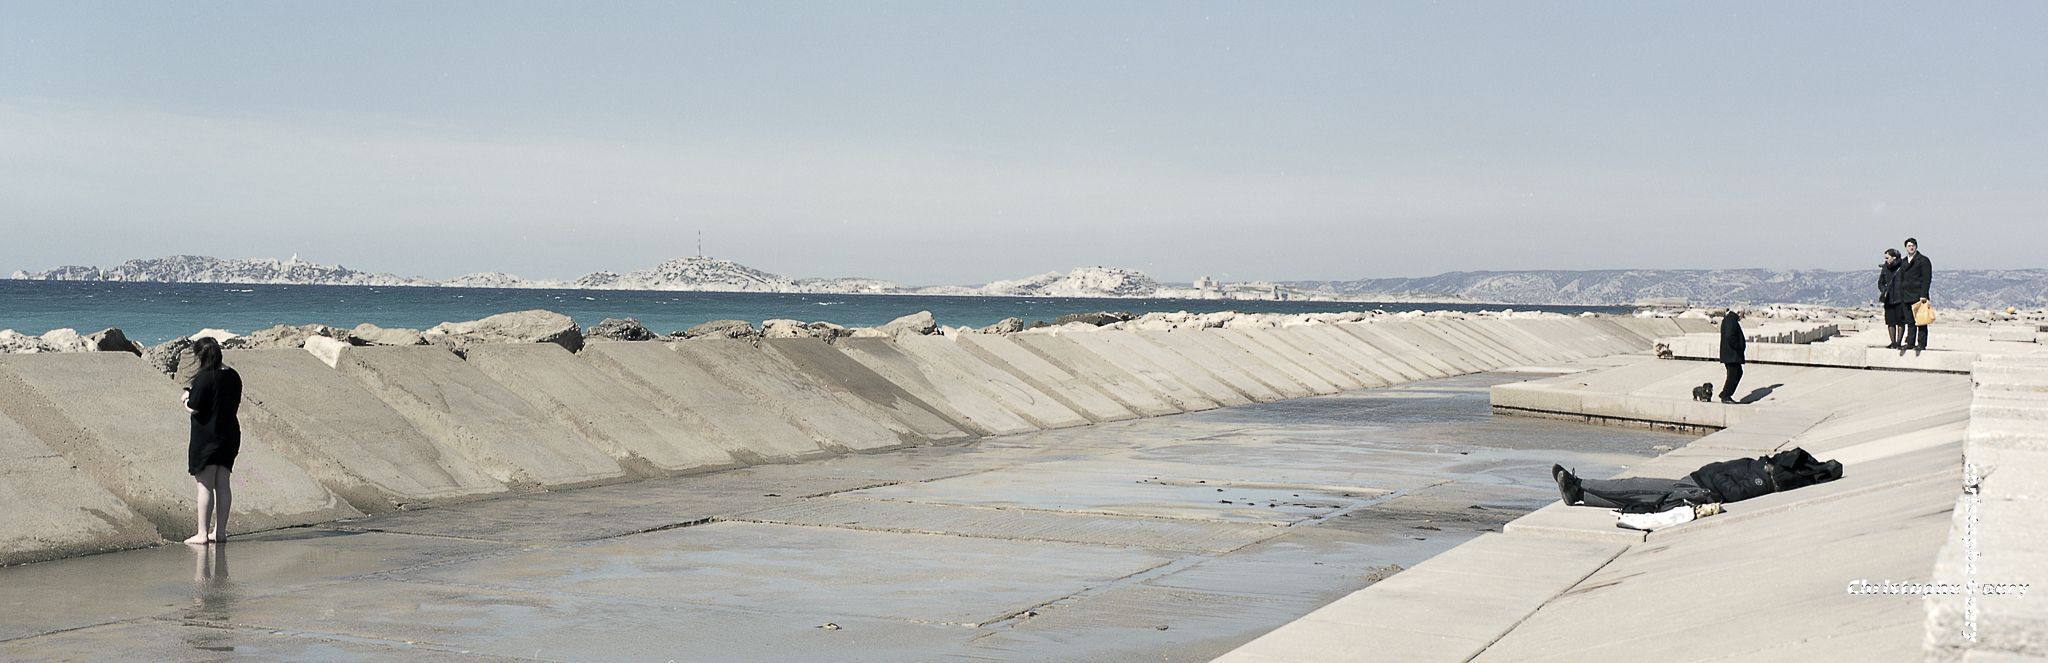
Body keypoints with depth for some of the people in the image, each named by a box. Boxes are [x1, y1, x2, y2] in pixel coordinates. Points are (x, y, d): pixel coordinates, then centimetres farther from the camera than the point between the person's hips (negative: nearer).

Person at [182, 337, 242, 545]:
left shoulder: (204, 377, -16)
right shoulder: (232, 376, 7)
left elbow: (193, 408, -18)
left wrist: (186, 398, 4)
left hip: (206, 436, -7)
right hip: (229, 434, 7)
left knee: (205, 486, -3)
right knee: (222, 485, 10)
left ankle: (203, 533, -1)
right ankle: (220, 531, 13)